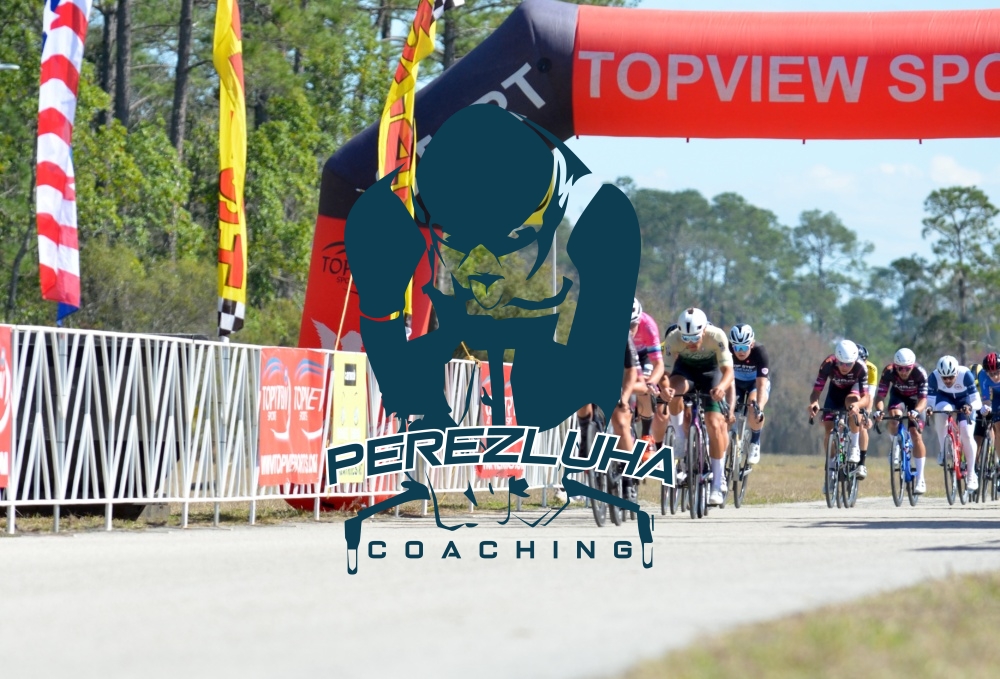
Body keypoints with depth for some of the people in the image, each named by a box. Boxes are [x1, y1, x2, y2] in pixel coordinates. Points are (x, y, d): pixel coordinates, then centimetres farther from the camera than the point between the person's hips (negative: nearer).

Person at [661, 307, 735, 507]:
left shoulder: (716, 336, -33)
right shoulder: (673, 339, -30)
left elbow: (728, 370, -32)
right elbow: (673, 370, -26)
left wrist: (722, 386, -54)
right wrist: (667, 387, -49)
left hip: (710, 370, -1)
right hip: (685, 367, 1)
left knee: (714, 424, -13)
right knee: (674, 389, -36)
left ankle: (718, 484, -5)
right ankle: (680, 441, -17)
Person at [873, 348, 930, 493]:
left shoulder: (920, 372, -34)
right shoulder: (889, 371, -31)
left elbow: (923, 399, -38)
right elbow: (881, 396, -32)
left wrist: (916, 411, -58)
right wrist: (879, 410, -52)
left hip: (914, 399, -1)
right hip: (898, 396, 1)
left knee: (916, 435, -13)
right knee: (895, 416, -32)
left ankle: (920, 479, -7)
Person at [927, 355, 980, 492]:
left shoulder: (965, 375, -35)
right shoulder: (934, 377, -31)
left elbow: (977, 401, -36)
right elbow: (929, 400, -27)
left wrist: (970, 407, -57)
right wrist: (928, 408, -50)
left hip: (963, 400, -1)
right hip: (945, 399, 1)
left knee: (967, 434, -16)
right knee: (941, 412, -35)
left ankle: (971, 475, -2)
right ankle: (943, 450, -18)